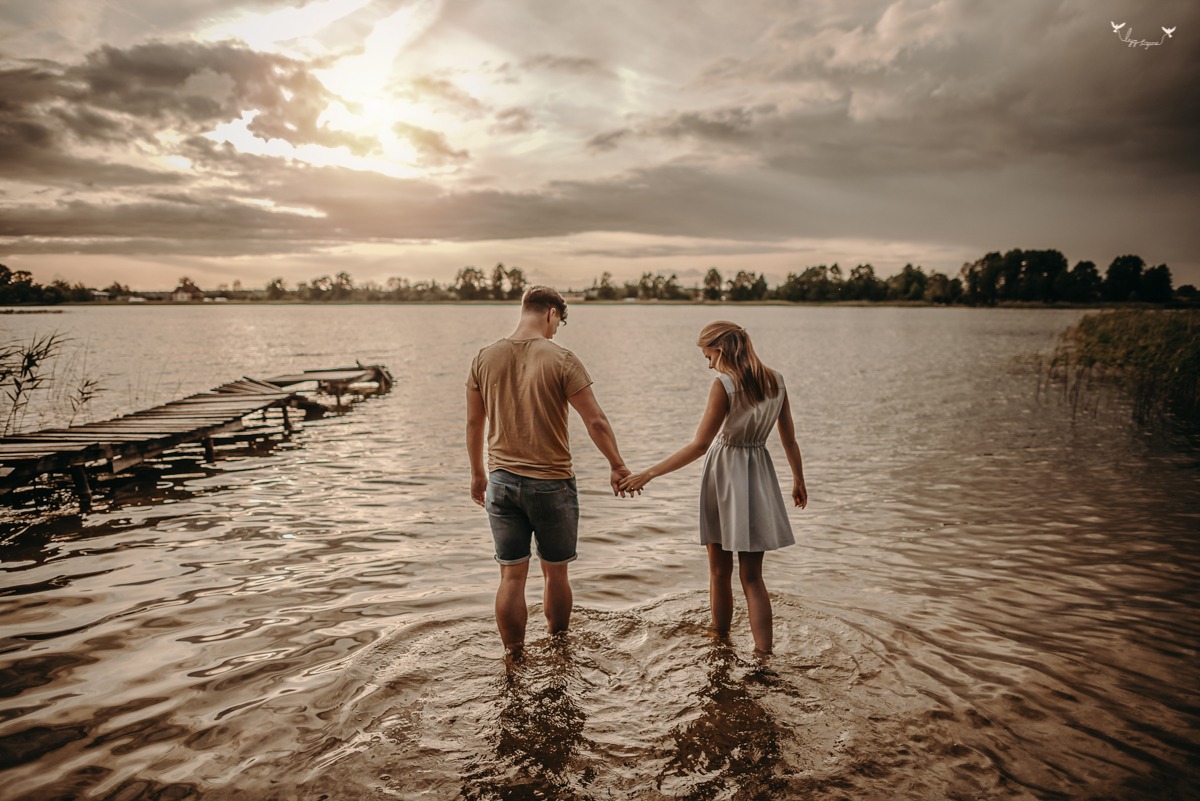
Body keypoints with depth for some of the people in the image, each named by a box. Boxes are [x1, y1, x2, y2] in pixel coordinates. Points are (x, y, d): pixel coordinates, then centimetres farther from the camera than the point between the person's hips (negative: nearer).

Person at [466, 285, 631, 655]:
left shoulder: (485, 358, 1)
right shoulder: (561, 359, -11)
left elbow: (473, 423, 9)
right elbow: (596, 421, -11)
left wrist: (477, 475, 20)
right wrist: (617, 466, 3)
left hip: (501, 481, 3)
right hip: (551, 483, -3)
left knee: (512, 575, 9)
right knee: (555, 572, 14)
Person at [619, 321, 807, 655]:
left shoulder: (724, 384, -16)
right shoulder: (776, 381, 2)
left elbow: (699, 445, -19)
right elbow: (790, 440, 10)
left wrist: (649, 473, -16)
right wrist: (798, 480, 24)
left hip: (723, 472, -5)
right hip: (757, 477, 5)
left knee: (720, 572, 11)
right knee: (751, 576, 7)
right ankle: (764, 653, 0)